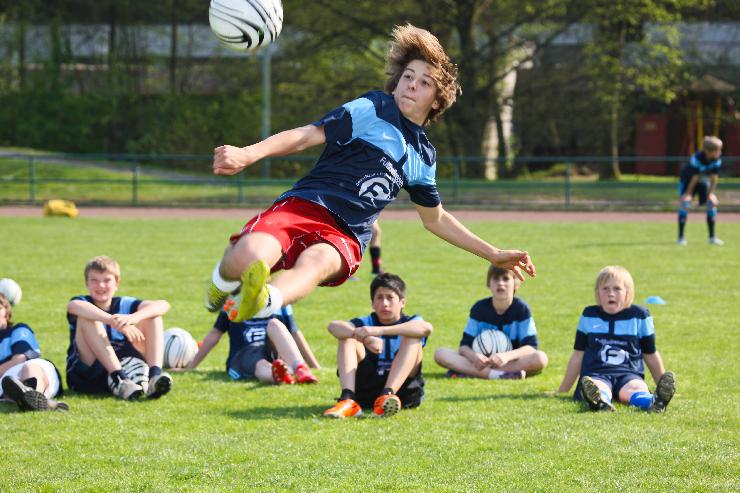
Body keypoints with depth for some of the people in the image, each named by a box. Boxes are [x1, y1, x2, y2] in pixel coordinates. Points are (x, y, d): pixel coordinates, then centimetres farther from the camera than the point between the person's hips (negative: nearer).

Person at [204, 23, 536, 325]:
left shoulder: (424, 157, 23)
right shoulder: (371, 110, 5)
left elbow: (435, 219, 39)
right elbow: (309, 135, -6)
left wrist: (493, 254, 38)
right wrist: (248, 154, -23)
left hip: (344, 238, 3)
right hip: (306, 204, -3)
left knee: (315, 262, -37)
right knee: (246, 259, -33)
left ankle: (266, 301, -72)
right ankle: (224, 279, 7)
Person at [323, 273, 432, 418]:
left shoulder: (410, 322, 6)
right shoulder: (366, 324, 10)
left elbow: (426, 328, -23)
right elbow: (333, 326, -13)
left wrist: (380, 331, -32)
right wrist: (365, 338, -33)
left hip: (401, 388, -1)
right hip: (366, 390, 2)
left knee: (413, 338, -17)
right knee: (348, 336, -9)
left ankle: (387, 395, -39)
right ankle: (347, 400, -31)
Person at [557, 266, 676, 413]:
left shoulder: (639, 316, 12)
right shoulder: (589, 316, 15)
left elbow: (651, 356, 21)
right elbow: (578, 356, 21)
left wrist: (663, 386, 25)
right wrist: (562, 392, 22)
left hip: (629, 374, 0)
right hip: (596, 375, 0)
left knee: (635, 388, -37)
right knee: (598, 389, -38)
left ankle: (654, 402, -71)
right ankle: (600, 402, -74)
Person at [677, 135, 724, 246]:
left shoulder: (717, 158, -22)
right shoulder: (697, 158, -35)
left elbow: (714, 176, -15)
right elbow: (694, 177, -27)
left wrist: (711, 192, -14)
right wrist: (689, 193, -19)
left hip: (704, 181, 4)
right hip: (688, 179, -4)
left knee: (712, 203, -6)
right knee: (685, 202, -17)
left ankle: (712, 237, 3)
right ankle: (681, 237, -10)